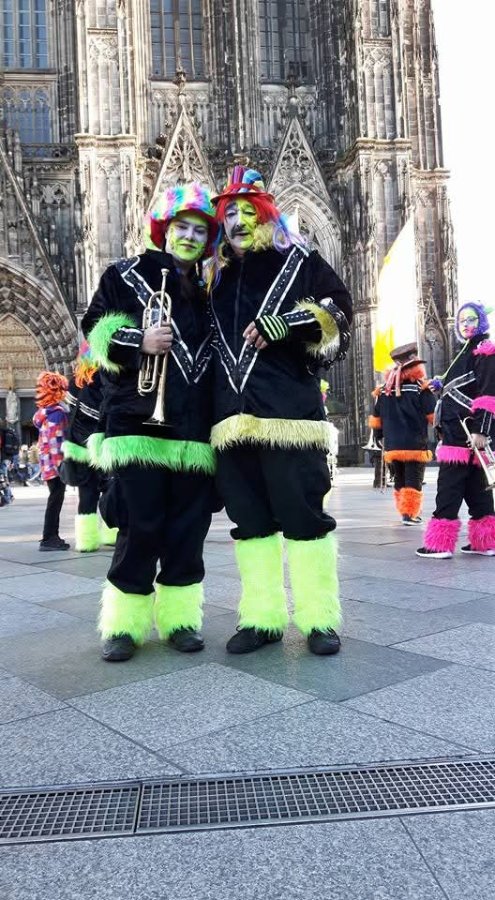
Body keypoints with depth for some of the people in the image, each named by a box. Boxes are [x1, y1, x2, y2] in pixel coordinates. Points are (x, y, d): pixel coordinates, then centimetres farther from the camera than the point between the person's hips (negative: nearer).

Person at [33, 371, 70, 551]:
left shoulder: (43, 411, 14)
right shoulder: (57, 411, -14)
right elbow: (55, 441, -20)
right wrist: (61, 464, -21)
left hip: (48, 463, 9)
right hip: (56, 463, -9)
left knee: (55, 499, 15)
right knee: (56, 500, -5)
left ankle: (51, 536, 20)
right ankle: (48, 538, -3)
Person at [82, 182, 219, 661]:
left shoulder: (204, 294, 22)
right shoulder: (126, 275, 9)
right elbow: (96, 332, 1)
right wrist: (139, 342, -18)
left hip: (193, 426, 4)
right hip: (139, 420, -4)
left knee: (189, 526, 4)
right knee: (141, 525, -4)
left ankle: (178, 617, 15)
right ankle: (125, 622, 9)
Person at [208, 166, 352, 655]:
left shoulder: (299, 260, 9)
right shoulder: (218, 276, 24)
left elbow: (338, 310, 0)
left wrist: (284, 325, -12)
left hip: (288, 405, -5)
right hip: (233, 413, 5)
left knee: (303, 512, -4)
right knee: (249, 518, 6)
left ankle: (320, 620, 7)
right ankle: (262, 618, 15)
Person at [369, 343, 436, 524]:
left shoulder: (383, 390, 7)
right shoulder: (420, 388, -8)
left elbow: (375, 420, 12)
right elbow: (433, 415, -7)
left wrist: (378, 436, 25)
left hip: (392, 445, 5)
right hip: (415, 445, -5)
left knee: (399, 480, 17)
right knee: (413, 480, -1)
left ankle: (404, 510, 24)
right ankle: (409, 513, -5)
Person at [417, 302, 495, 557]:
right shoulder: (468, 353, 23)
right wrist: (441, 385, 17)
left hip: (469, 432, -10)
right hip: (459, 431, 10)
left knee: (449, 485, -11)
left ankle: (440, 543, -9)